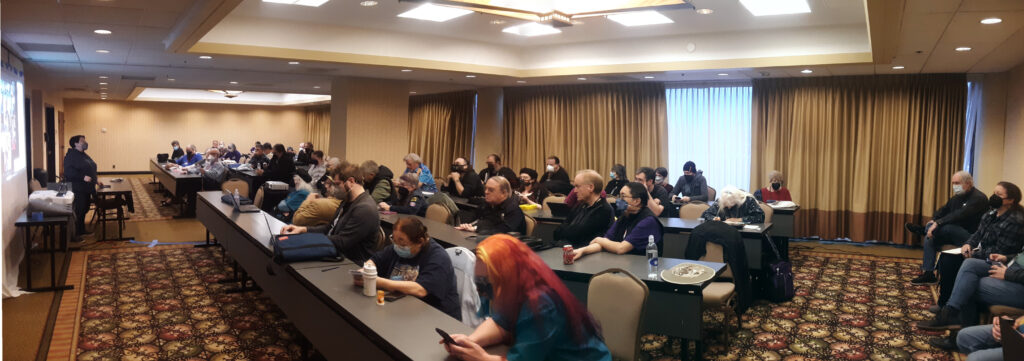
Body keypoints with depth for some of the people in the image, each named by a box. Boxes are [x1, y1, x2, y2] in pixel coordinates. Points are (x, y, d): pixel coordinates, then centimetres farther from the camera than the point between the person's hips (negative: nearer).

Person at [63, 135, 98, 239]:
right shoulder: (71, 155, -12)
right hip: (78, 190, -9)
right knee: (78, 212, -6)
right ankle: (75, 234, 0)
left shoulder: (84, 155, 17)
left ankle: (82, 231, 27)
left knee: (84, 210, 16)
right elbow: (69, 172, -21)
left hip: (86, 189, 10)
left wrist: (95, 179, 19)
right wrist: (82, 177, -27)